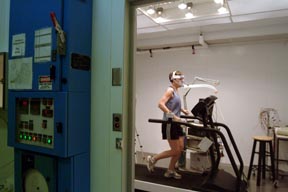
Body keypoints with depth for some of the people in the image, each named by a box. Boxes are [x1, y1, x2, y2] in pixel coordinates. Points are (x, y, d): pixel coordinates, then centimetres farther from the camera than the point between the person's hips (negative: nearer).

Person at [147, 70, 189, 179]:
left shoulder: (176, 91, 13)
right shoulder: (170, 90, -13)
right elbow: (161, 104, -26)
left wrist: (182, 110, 13)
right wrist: (173, 116, -29)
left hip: (176, 124, 9)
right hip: (169, 124, -9)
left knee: (181, 148, 11)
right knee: (175, 151, -2)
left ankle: (170, 171, 24)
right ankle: (152, 159, 15)